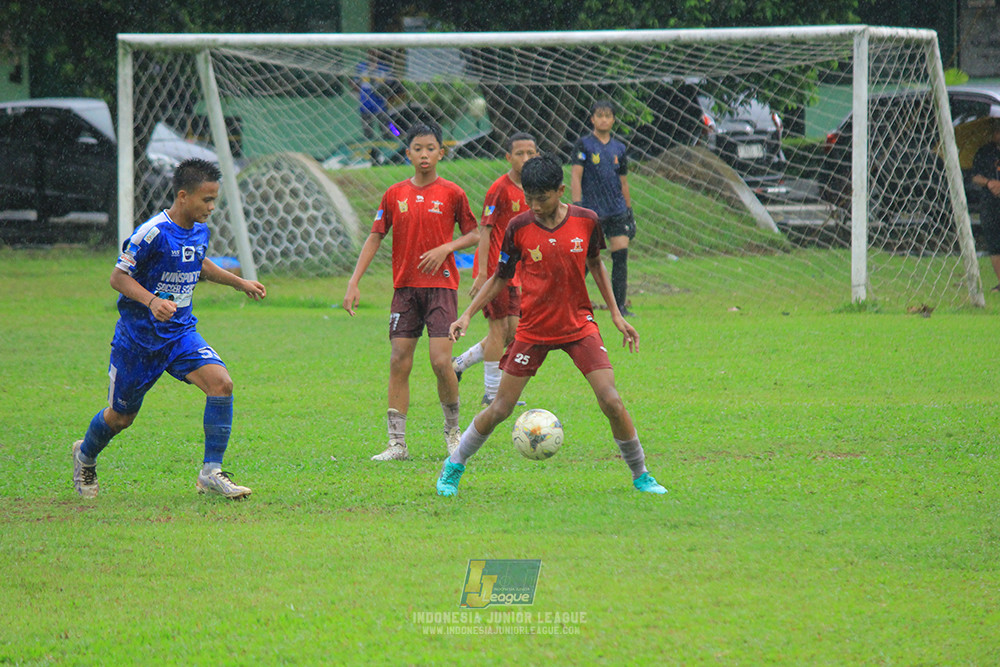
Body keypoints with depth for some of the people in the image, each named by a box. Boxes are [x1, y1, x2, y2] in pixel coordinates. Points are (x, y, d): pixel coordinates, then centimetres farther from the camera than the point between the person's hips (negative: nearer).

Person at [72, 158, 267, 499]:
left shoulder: (200, 230, 1)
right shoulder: (153, 233, -22)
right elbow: (119, 276, -17)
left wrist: (240, 282, 20)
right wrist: (152, 301, -32)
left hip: (181, 332, 5)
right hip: (139, 336, -5)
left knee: (221, 382, -20)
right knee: (120, 417, 10)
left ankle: (211, 473, -14)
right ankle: (85, 456, 43)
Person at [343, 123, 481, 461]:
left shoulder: (452, 193, -1)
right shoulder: (395, 194, 6)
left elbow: (474, 234, 7)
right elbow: (375, 237, 8)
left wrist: (446, 248, -12)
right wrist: (354, 283, 2)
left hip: (441, 284, -3)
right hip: (405, 287, 3)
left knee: (441, 361, -12)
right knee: (399, 362, -2)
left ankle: (453, 430, 11)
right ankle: (397, 443, 1)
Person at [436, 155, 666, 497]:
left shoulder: (586, 221, -6)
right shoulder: (519, 228, -9)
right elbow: (500, 277, 4)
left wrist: (615, 314, 11)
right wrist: (467, 314, -4)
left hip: (579, 324, 1)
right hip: (533, 329, -1)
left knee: (611, 402, -11)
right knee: (500, 408, -1)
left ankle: (640, 474, 7)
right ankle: (453, 468, 19)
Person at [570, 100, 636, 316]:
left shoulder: (619, 148, 12)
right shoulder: (584, 144, -2)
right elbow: (575, 176, -8)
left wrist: (629, 211, 18)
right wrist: (576, 205, -19)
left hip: (618, 212, 4)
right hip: (592, 212, -4)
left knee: (621, 256, -3)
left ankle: (620, 306, 1)